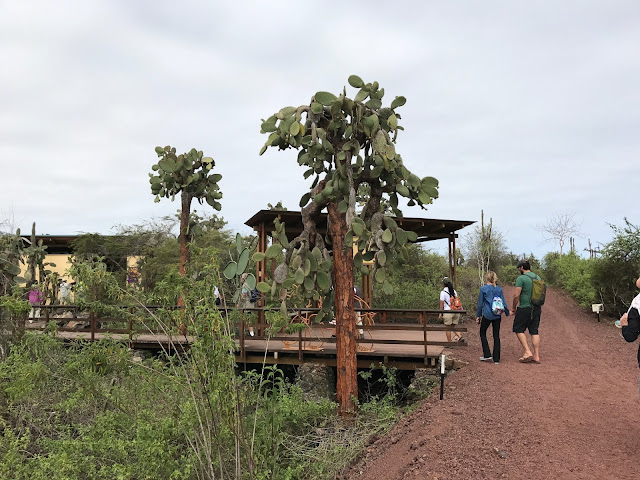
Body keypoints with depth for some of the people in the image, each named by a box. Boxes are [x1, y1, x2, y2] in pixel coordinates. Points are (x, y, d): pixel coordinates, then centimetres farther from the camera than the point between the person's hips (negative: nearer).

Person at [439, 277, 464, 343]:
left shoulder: (443, 292, -9)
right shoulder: (454, 291, 10)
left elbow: (442, 303, -9)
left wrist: (440, 313, -2)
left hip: (448, 312, -6)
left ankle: (449, 343, 7)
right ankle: (460, 337, -1)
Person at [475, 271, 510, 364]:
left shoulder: (483, 289, -5)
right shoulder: (499, 289, 4)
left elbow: (480, 303, -2)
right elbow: (503, 302, 6)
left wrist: (478, 316, 6)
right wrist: (507, 313, 17)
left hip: (487, 315, -4)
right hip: (497, 315, 4)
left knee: (482, 333, 15)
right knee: (496, 336, 9)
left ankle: (487, 355, 8)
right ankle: (496, 359, 10)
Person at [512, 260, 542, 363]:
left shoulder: (521, 279, -11)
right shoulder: (538, 277, 12)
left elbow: (517, 295, -15)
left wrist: (513, 307, -2)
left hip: (525, 308, -7)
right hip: (537, 308, 7)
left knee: (519, 329, 4)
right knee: (534, 331, 8)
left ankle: (527, 352, -5)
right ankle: (536, 356, 7)